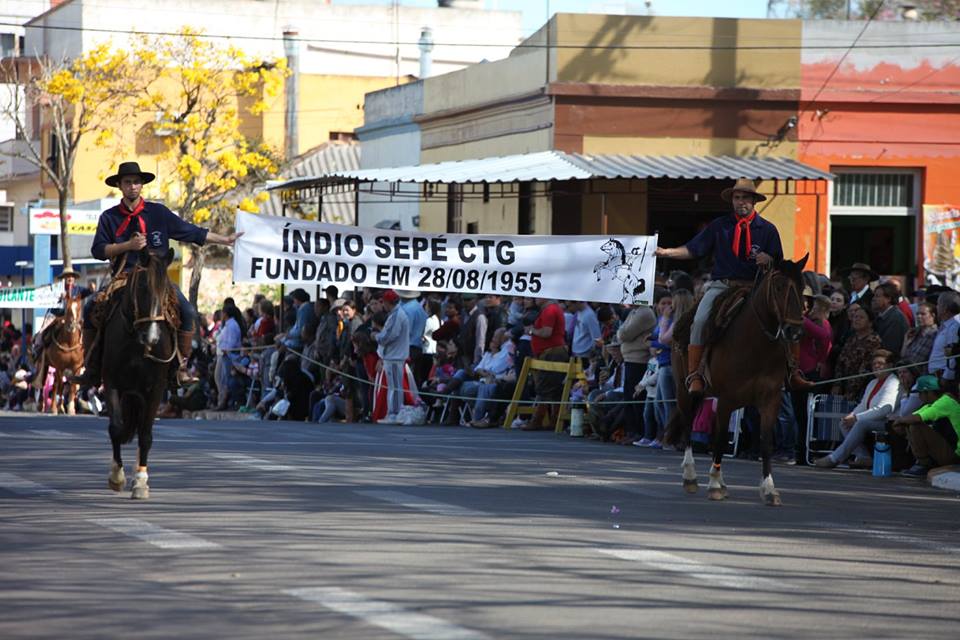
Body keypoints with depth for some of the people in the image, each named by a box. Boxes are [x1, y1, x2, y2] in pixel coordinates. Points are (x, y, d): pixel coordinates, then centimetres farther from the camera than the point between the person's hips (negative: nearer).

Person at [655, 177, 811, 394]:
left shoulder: (767, 230, 8)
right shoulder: (719, 226, 9)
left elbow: (778, 264, 7)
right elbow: (693, 250, 6)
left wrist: (768, 260, -17)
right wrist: (667, 252, -9)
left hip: (755, 288, 1)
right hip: (722, 285, -1)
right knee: (701, 321, -26)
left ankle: (793, 370, -6)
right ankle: (693, 375, -20)